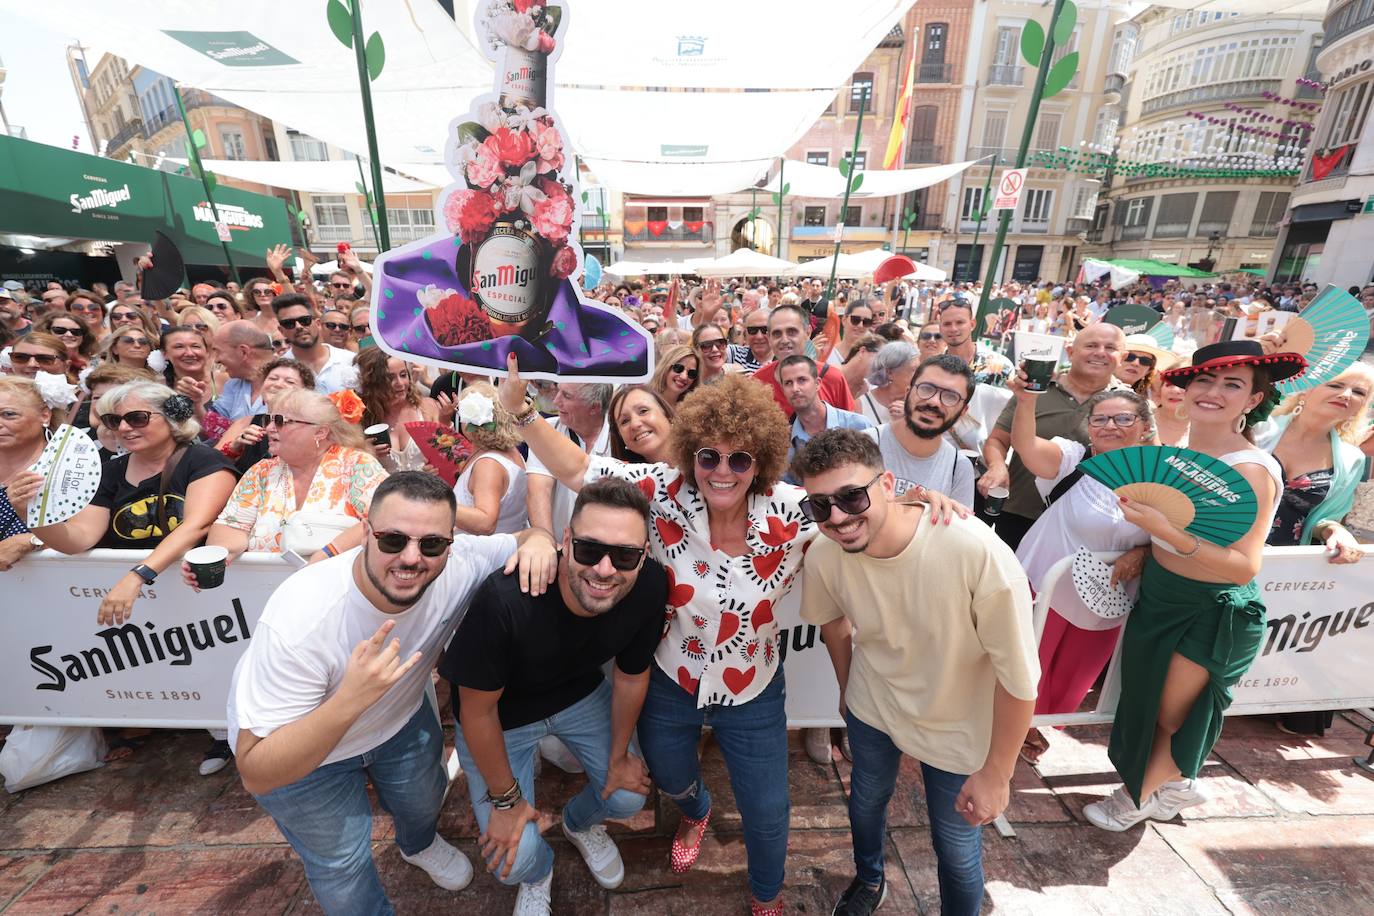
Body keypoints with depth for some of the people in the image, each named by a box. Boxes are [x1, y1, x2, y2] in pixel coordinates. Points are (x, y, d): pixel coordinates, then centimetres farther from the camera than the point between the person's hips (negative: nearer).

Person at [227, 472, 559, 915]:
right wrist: (348, 701, -52)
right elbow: (255, 774, -35)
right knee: (343, 861, 14)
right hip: (295, 748, -3)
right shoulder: (300, 620, -41)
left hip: (400, 716, 4)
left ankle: (419, 844, 64)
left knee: (424, 800, 28)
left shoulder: (457, 563, -33)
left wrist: (538, 538, -39)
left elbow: (521, 541, -15)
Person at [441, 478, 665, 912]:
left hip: (580, 693, 3)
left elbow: (631, 674, -9)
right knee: (515, 859, -6)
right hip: (501, 713, -3)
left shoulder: (650, 586, -29)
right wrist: (506, 800, -8)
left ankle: (579, 822, 44)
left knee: (628, 796, 6)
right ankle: (537, 872, 35)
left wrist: (618, 757, 6)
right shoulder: (504, 598, -41)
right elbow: (477, 710, -23)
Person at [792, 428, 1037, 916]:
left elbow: (1019, 675, -24)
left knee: (957, 850, 18)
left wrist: (996, 773, -12)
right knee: (866, 801, 28)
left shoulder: (976, 551, -38)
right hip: (871, 711, 4)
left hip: (958, 730, -3)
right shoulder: (823, 557, -25)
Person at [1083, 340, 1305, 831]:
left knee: (1167, 715, 14)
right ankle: (1177, 785, 47)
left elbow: (1244, 567, -28)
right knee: (1141, 702, 20)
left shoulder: (1252, 470, -22)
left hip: (1212, 614, -6)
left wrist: (1168, 532, -38)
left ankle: (1138, 796, 39)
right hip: (1156, 596, 6)